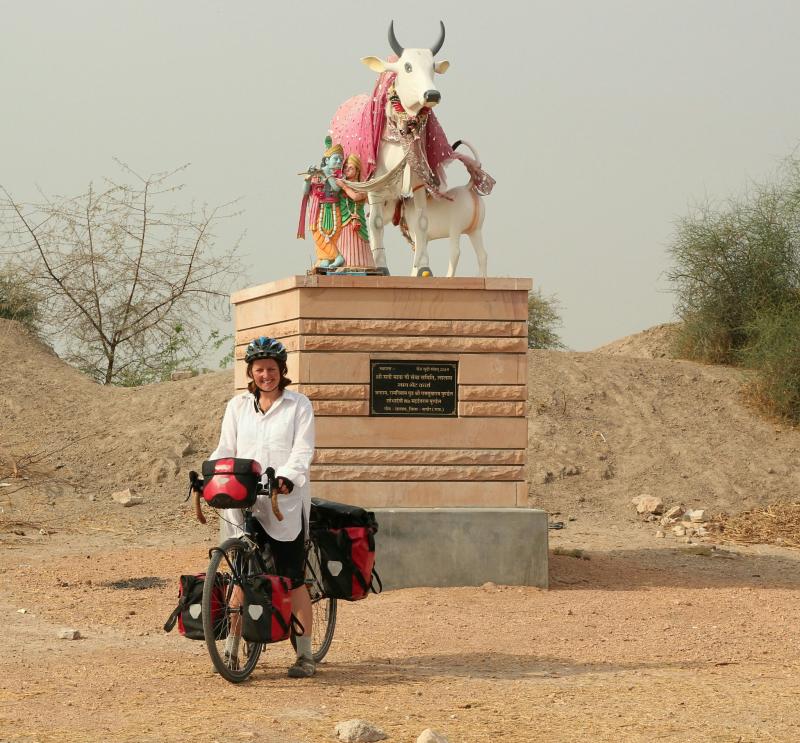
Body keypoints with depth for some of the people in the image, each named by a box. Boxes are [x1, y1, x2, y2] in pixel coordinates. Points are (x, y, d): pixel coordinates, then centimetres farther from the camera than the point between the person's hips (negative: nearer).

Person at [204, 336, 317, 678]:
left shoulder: (298, 405, 4)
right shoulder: (238, 406, 13)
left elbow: (302, 451, -7)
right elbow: (225, 450, 10)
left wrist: (287, 477, -26)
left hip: (285, 504, -3)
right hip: (244, 504, 3)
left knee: (292, 580, -1)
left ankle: (305, 655, 5)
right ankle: (230, 650, 4)